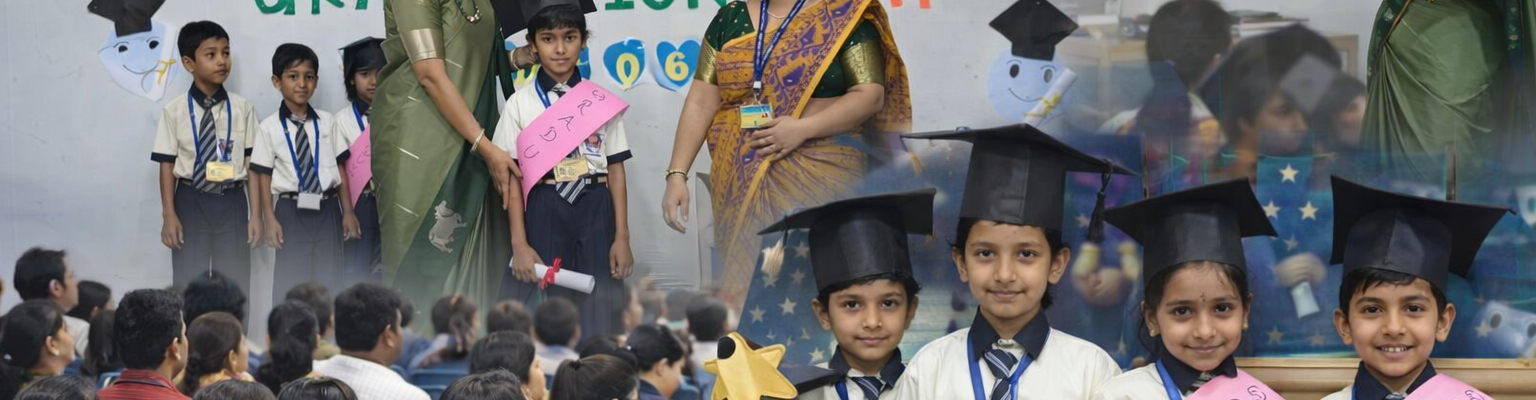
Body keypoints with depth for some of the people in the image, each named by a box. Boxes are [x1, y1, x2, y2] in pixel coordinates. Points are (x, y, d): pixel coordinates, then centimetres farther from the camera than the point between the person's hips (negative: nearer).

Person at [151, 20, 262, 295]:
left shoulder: (242, 109, -1)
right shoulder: (174, 111, -4)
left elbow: (252, 165, 0)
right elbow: (167, 165, -2)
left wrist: (256, 214, -1)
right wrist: (169, 215, -5)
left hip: (232, 202, 1)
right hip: (191, 201, -1)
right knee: (188, 282, 5)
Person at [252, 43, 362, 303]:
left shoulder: (327, 123, 6)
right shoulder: (270, 127, -3)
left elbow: (340, 168, 8)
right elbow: (264, 175, -2)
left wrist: (347, 212, 7)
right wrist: (270, 219, -6)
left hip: (327, 208, 3)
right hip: (291, 211, -3)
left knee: (328, 280, 6)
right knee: (290, 281, 1)